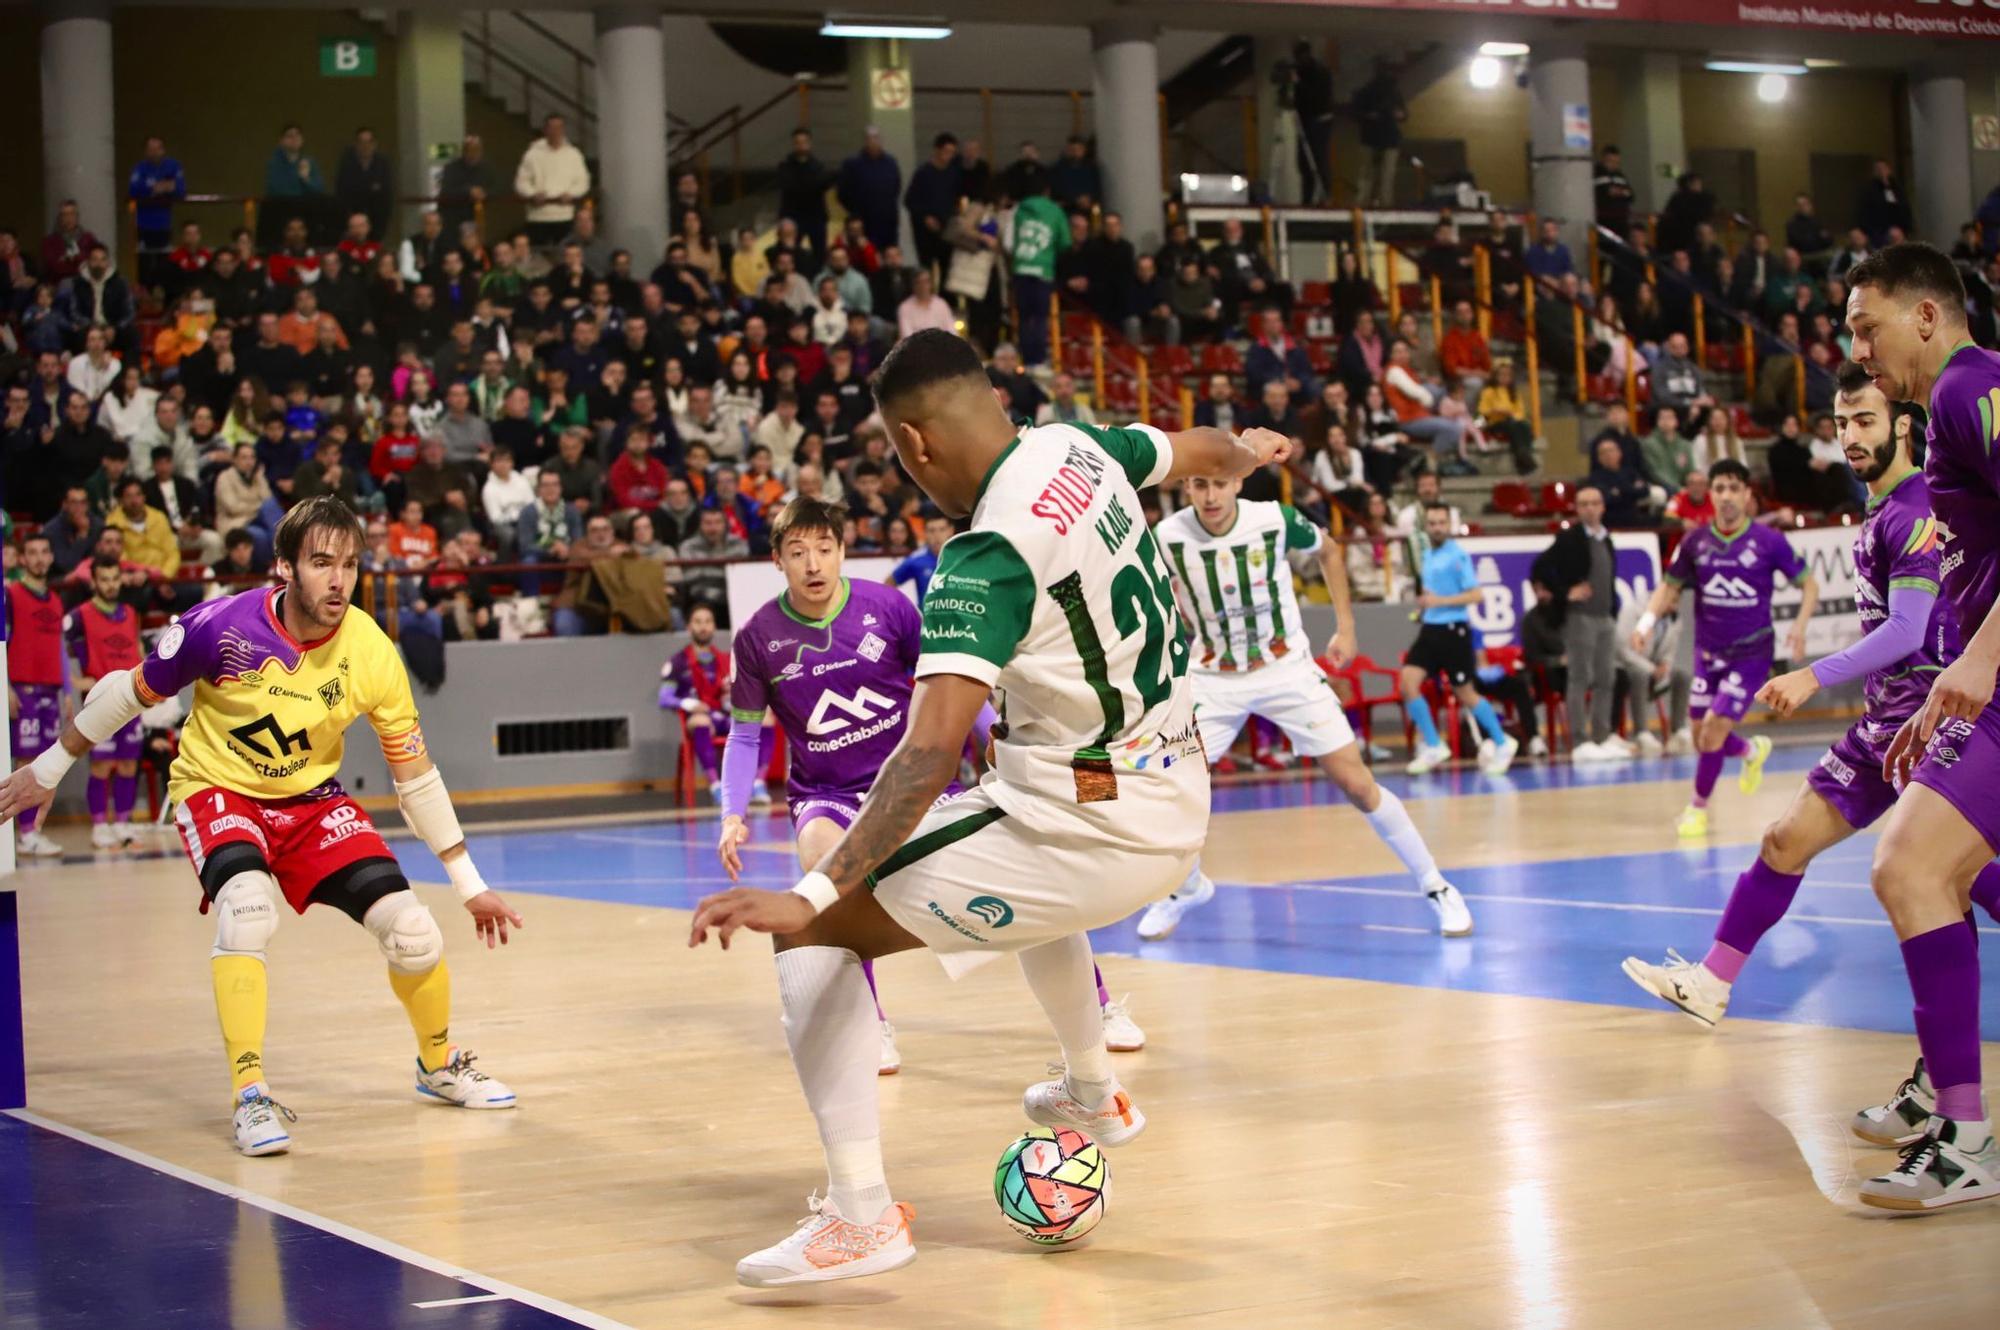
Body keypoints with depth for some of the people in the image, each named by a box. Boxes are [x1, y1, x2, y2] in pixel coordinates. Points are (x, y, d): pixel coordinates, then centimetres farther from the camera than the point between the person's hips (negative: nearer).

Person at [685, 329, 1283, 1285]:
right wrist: (1251, 451, 47)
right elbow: (1202, 451, 23)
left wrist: (813, 894, -38)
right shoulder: (1079, 448, 0)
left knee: (818, 932, -2)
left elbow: (930, 752, -33)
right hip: (1177, 808, 9)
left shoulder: (984, 562, -22)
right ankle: (1093, 1093, 58)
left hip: (1086, 833, -9)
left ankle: (860, 1213, -6)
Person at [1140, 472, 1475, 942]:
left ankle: (1435, 887, 9)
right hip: (1213, 678, 1)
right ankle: (1187, 888, 20)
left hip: (1287, 670, -1)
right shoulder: (1168, 535, -16)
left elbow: (1329, 550, 4)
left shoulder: (1275, 519, -18)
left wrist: (1345, 628, 5)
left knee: (1356, 784, -6)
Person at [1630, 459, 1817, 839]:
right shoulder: (1696, 542, -1)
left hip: (1751, 653, -4)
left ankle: (1698, 807, 8)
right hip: (1708, 651, 4)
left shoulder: (1768, 541, -9)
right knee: (1702, 739, 8)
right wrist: (1647, 620, -6)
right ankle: (1752, 751, 42)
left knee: (1714, 729, -14)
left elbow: (1809, 583, 0)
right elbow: (1669, 586, 11)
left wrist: (1799, 625, -16)